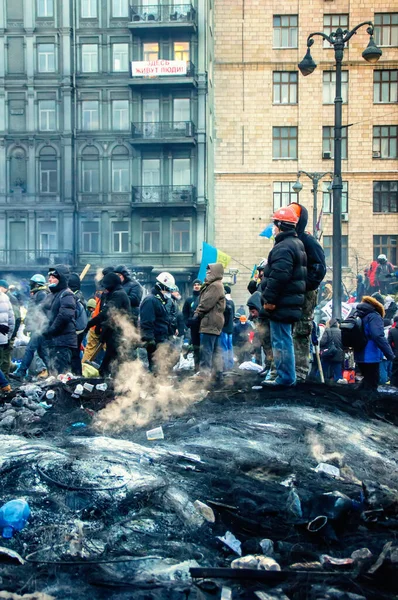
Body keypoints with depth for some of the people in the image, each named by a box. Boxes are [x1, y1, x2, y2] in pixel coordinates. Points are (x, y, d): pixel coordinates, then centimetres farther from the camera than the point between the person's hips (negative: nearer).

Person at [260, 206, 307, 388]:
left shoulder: (284, 247, -18)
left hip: (282, 304, -11)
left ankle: (285, 377, -4)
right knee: (284, 340, 17)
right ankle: (287, 376, 24)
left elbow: (278, 276, -26)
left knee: (281, 341, -7)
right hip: (291, 303, 11)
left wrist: (269, 299, -21)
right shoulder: (297, 245, 18)